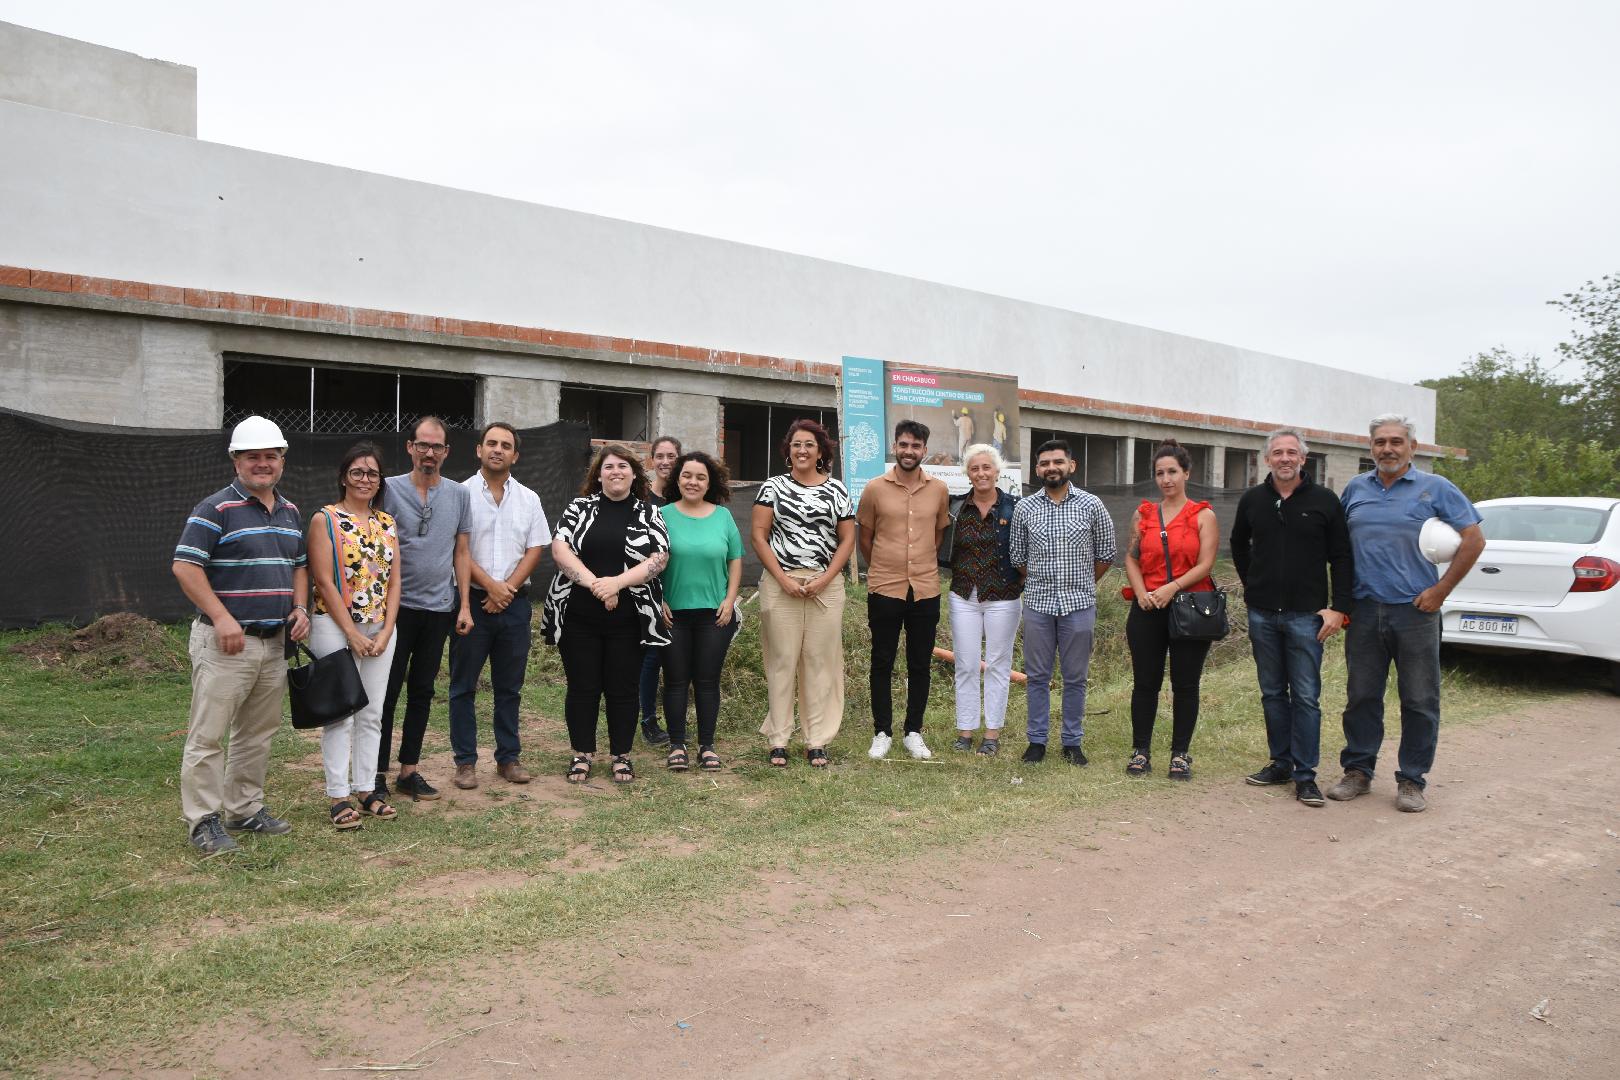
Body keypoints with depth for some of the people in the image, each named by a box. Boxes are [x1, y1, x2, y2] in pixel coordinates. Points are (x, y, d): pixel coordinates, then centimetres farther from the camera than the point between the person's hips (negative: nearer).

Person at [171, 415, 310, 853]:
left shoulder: (290, 512, 13)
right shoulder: (216, 509, -9)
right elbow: (185, 567, -14)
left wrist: (300, 608, 5)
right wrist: (222, 618, -20)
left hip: (275, 641, 7)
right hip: (225, 641, -7)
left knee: (257, 733, 15)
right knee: (208, 735, -2)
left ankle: (244, 808, 27)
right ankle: (203, 820, 7)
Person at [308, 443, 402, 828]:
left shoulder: (387, 523, 11)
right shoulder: (325, 519, -3)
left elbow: (394, 581, 8)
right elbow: (324, 581, -10)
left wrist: (386, 632, -3)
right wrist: (352, 633, -14)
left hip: (380, 630, 5)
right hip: (336, 627, -5)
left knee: (372, 713, 9)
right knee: (341, 714, -3)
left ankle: (365, 788, 18)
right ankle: (338, 796, 5)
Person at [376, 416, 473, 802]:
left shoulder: (459, 495, 6)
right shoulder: (390, 489, -4)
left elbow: (461, 551, 9)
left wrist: (464, 605, 4)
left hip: (439, 608, 3)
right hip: (397, 606, -3)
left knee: (422, 692, 10)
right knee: (387, 691, 2)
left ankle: (409, 770, 19)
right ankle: (378, 772, 12)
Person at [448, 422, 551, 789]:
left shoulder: (528, 499, 8)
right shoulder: (461, 493, -2)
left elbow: (535, 549, 4)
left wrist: (507, 588, -7)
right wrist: (491, 585, -13)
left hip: (514, 603, 3)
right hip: (471, 598, -3)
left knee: (509, 687, 9)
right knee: (463, 685, 3)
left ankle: (508, 757, 19)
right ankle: (465, 761, 11)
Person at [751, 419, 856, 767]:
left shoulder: (836, 490, 8)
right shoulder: (773, 486, 4)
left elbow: (847, 539, 6)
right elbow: (758, 535, 0)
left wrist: (825, 579, -6)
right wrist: (783, 579, -9)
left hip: (826, 585, 1)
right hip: (780, 585, -1)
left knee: (821, 660, 3)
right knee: (782, 660, 1)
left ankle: (818, 741, 11)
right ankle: (778, 739, 10)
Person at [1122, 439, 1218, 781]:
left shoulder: (1203, 515, 1)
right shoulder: (1144, 514, 11)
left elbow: (1205, 564, -7)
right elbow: (1131, 558, 10)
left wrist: (1172, 587, -19)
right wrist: (1141, 592, -7)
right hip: (1147, 610, 2)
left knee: (1185, 685, 4)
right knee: (1145, 682, 6)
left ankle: (1180, 754, 15)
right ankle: (1141, 751, 16)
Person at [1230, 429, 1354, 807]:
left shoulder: (1324, 501, -2)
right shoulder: (1252, 500, 7)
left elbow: (1342, 558, -1)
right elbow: (1239, 545, 23)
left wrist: (1338, 607, -8)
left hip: (1306, 615, -3)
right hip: (1262, 615, 3)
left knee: (1306, 697, -2)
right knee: (1272, 693, 10)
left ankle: (1305, 775, 3)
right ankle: (1280, 763, 21)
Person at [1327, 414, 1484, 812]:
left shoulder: (1436, 489, 0)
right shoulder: (1355, 489, 10)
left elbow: (1474, 540, -2)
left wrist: (1441, 590, -7)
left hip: (1414, 611, -3)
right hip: (1364, 611, 3)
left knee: (1419, 701, 3)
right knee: (1361, 697, 9)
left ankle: (1412, 781, 14)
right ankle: (1358, 771, 20)